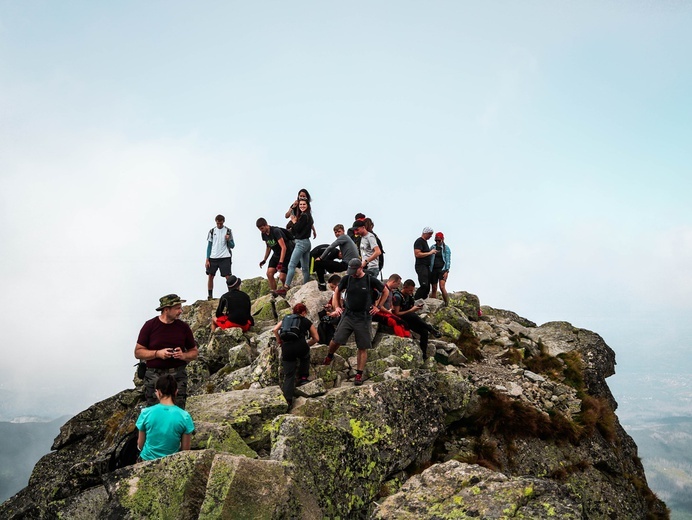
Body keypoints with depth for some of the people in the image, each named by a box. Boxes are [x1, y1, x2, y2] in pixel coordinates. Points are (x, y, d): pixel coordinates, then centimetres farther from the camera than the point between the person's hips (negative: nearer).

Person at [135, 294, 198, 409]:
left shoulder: (183, 327, 5)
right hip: (154, 375, -1)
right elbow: (138, 352, 1)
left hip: (178, 376, 2)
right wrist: (157, 353, -14)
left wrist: (183, 355, -9)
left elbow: (194, 352, 13)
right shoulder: (150, 326, -1)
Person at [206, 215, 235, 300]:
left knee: (228, 277, -8)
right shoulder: (212, 231, 7)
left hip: (225, 258, -2)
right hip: (213, 258, 2)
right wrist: (207, 260, 3)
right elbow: (209, 246, 9)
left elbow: (232, 246, 5)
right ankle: (210, 296, 12)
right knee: (210, 276, 2)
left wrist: (228, 240, -16)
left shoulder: (228, 231, 3)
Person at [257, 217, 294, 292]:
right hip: (276, 254, 8)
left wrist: (281, 262, -34)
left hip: (287, 254, -8)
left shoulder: (276, 231, -25)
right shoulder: (264, 234, 0)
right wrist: (264, 260, 14)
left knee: (282, 277, -15)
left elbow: (283, 247, -29)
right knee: (269, 273, -8)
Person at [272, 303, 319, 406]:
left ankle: (287, 398, -3)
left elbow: (275, 330, 8)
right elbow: (316, 338, 15)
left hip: (287, 349, 2)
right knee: (305, 357, 34)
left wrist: (279, 341, 19)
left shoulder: (285, 319, 23)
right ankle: (303, 378, 26)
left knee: (288, 375, 7)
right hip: (300, 347, -2)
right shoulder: (306, 321, 17)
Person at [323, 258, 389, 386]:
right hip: (348, 315, 1)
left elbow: (385, 291, 10)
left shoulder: (370, 280, -4)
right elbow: (337, 292, 16)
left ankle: (359, 374, 9)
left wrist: (378, 306, 6)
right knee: (336, 340, -9)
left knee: (362, 348, 1)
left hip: (364, 317, -1)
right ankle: (329, 356, 23)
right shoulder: (347, 279, 2)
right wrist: (337, 307, 4)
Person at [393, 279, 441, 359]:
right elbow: (397, 313, -19)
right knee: (412, 316, -37)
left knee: (424, 331, -16)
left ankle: (424, 354, -15)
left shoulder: (410, 295, 8)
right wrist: (411, 310, -20)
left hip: (409, 320, 7)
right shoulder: (397, 296, -15)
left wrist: (417, 308, -7)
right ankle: (432, 329, -29)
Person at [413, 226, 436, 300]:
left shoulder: (425, 241, 21)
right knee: (424, 286, -19)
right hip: (421, 266, -10)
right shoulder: (419, 241, -10)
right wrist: (429, 253, -15)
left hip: (426, 266, 10)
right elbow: (417, 254, -20)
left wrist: (431, 253, 15)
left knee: (427, 287, 5)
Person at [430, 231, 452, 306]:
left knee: (442, 287, -17)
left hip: (442, 269, -3)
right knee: (434, 289, 3)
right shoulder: (432, 247, 9)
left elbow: (448, 260, 0)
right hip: (433, 269, 3)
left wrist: (447, 271, -8)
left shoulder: (446, 248, 3)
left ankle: (447, 304, -8)